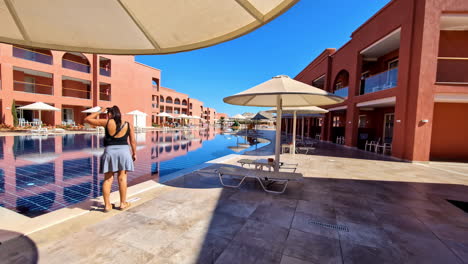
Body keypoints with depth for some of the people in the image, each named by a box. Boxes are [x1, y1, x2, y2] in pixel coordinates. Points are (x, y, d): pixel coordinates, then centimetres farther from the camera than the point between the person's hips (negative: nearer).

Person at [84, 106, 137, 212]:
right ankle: (123, 203, 16)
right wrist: (134, 153, 12)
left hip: (110, 152, 0)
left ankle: (107, 205, 15)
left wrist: (99, 112, 15)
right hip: (124, 151, 1)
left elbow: (87, 119, 6)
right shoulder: (128, 125, 1)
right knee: (122, 178, 7)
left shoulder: (106, 122, -2)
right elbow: (133, 141, 2)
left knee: (108, 179, 9)